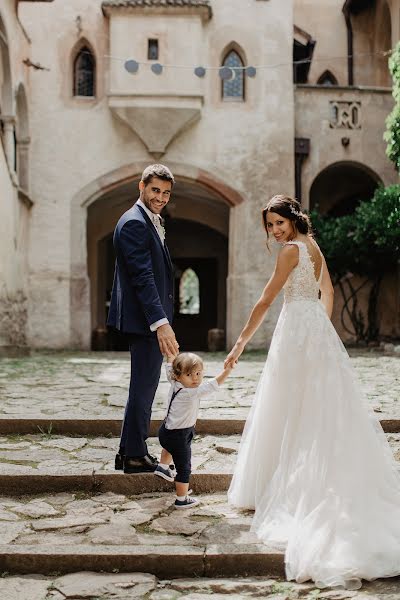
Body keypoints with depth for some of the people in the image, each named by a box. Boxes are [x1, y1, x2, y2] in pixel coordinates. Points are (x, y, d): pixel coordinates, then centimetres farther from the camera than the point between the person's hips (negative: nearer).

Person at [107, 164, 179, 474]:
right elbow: (142, 277, -25)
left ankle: (130, 450, 26)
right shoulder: (134, 223, -16)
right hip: (144, 319, -11)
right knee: (144, 385, -2)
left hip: (152, 318, 11)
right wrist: (160, 323, -31)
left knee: (145, 385, 16)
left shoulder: (151, 222, 16)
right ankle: (135, 455, 9)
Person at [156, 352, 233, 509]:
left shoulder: (174, 383, -8)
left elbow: (169, 366, 9)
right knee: (184, 467, 7)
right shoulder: (191, 393, -31)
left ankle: (163, 467, 59)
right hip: (179, 436, -8)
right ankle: (182, 499, 16)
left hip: (167, 430, 8)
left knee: (170, 446, 41)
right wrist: (228, 369, -37)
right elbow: (213, 384, -36)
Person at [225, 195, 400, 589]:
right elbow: (328, 294, 23)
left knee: (291, 411, -1)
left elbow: (266, 301, -14)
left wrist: (241, 342, -11)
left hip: (297, 330, -9)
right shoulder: (313, 247, 14)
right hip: (318, 331, 9)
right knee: (322, 410, 9)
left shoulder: (291, 250, -12)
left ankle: (281, 491, 7)